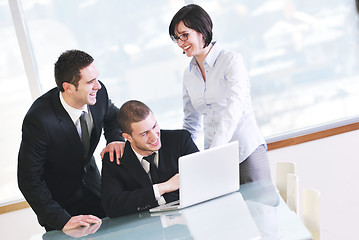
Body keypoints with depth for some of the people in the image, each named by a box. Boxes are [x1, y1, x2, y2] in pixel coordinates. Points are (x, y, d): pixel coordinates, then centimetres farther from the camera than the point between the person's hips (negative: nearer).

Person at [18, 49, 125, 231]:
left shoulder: (98, 93, -19)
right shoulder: (38, 119, -34)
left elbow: (112, 116, 6)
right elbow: (29, 180, -28)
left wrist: (115, 140, -16)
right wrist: (63, 220, -32)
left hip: (93, 188, 5)